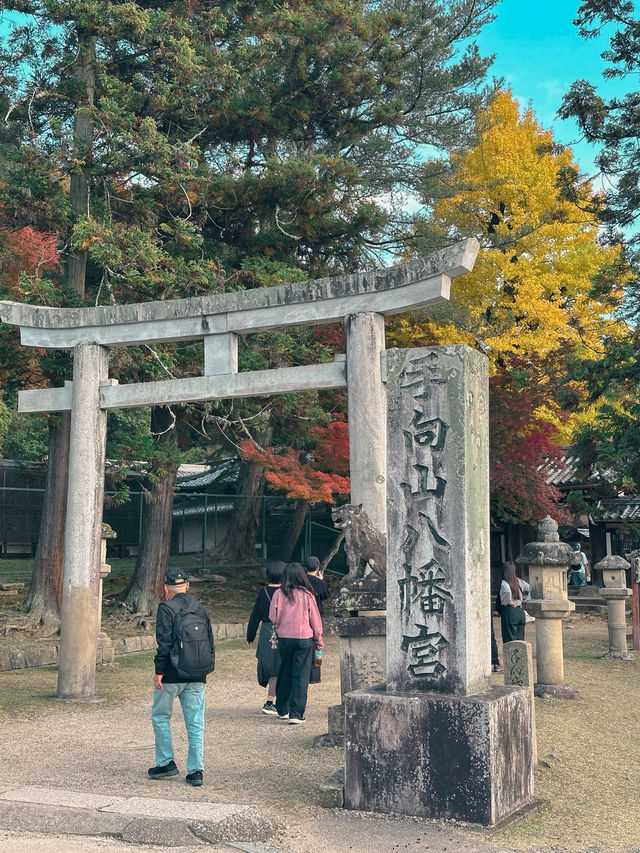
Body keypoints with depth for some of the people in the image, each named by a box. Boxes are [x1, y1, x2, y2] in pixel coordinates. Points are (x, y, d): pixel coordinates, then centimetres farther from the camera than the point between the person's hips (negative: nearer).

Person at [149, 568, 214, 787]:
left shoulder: (166, 608, -8)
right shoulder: (200, 608, 10)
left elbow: (164, 643, -14)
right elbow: (210, 641, 13)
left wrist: (159, 672, -11)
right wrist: (207, 667, 19)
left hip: (172, 675, -5)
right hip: (197, 678, 5)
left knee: (160, 716, 14)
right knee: (195, 724, 6)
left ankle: (166, 762, 15)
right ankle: (196, 770, 5)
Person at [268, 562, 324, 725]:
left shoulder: (278, 594, -5)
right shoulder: (307, 595, -6)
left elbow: (273, 618, -1)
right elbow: (315, 619, 1)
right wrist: (318, 639, 13)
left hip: (284, 638, 2)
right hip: (304, 638, -2)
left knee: (285, 674, 16)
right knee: (301, 676, 2)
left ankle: (282, 710, 27)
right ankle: (296, 714, 0)